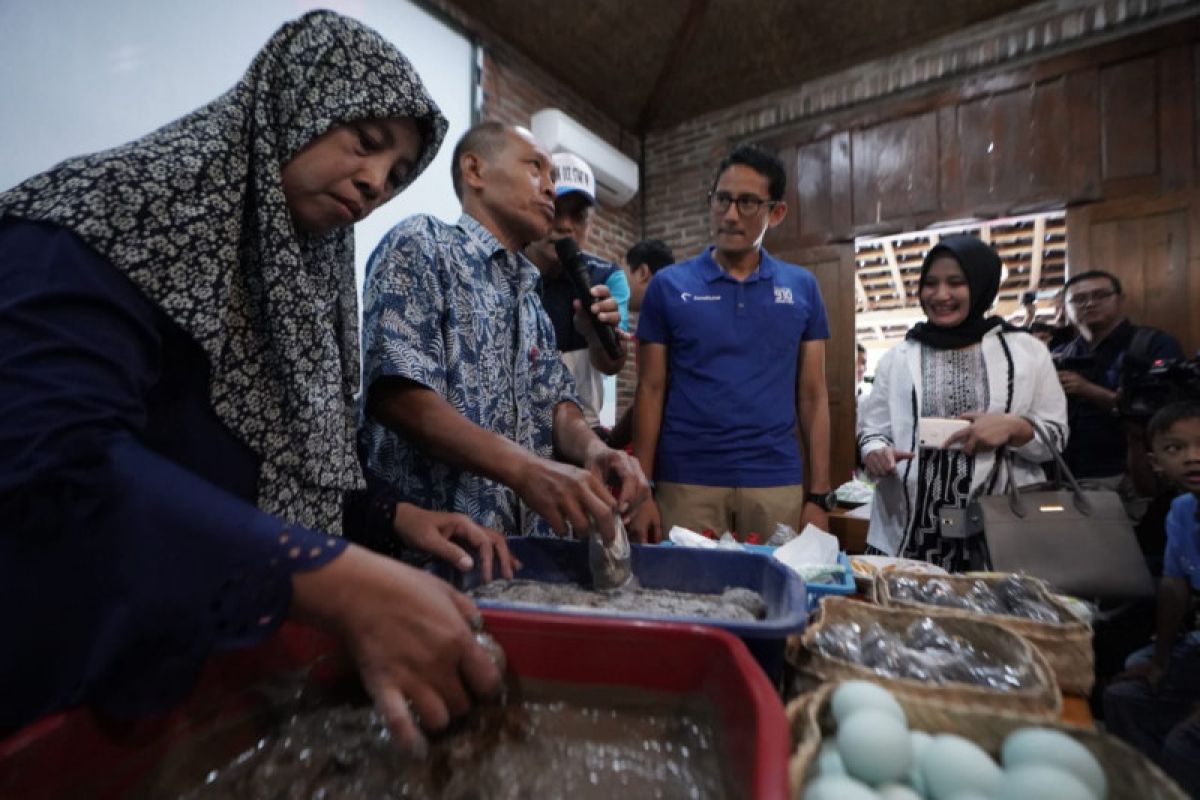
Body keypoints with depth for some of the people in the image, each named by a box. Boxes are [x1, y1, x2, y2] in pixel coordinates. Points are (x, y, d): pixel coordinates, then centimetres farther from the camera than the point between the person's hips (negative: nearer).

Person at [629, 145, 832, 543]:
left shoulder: (802, 288, 5)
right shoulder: (668, 286, -1)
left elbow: (812, 396, 6)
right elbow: (651, 391, -1)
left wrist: (819, 495, 1)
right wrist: (642, 490, -5)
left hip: (777, 484, 2)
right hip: (686, 482, -1)